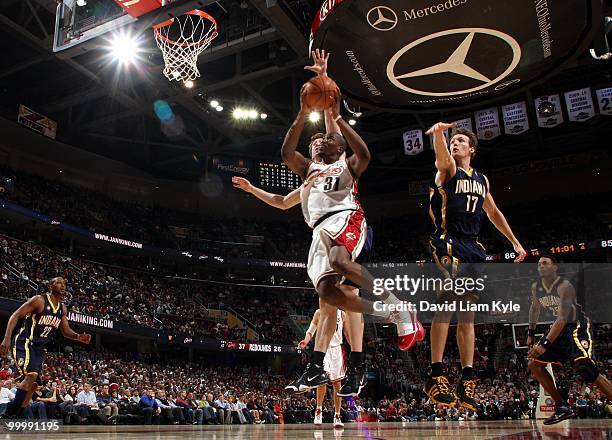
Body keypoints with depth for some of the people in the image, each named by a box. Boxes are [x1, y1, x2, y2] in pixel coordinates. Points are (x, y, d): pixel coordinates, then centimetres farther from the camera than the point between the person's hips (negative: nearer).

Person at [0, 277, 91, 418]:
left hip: (38, 348, 8)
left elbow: (66, 331, 15)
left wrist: (78, 337, -6)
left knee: (33, 384, 8)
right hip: (24, 343, -8)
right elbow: (15, 316, -13)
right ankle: (11, 414, -20)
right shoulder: (39, 300, -12)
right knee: (31, 375, -27)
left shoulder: (63, 308, 9)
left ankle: (18, 417, 19)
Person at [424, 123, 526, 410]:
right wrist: (439, 133, -43)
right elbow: (442, 154, -21)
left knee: (468, 313, 6)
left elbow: (493, 212, 30)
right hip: (449, 244, -6)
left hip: (473, 248, 6)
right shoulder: (447, 168, 3)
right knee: (447, 303, -21)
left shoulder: (482, 180, 21)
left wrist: (515, 242, 28)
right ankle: (436, 377, -21)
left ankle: (467, 378, 10)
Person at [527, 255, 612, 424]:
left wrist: (545, 344, -36)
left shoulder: (564, 286, -23)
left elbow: (562, 319, -30)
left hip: (578, 327, -8)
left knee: (583, 365, -31)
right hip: (559, 329, 8)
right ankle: (562, 408, 8)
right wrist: (531, 334, 22)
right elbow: (535, 308, 21)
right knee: (534, 364, 1)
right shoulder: (536, 287, 0)